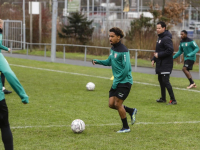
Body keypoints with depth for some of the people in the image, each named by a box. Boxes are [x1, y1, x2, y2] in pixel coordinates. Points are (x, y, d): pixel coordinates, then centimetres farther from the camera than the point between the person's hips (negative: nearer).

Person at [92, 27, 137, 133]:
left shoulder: (123, 51, -18)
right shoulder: (113, 48, 9)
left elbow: (126, 69, -20)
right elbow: (109, 62, 21)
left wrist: (116, 81, -17)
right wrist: (98, 61, 3)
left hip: (125, 81, -8)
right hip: (117, 81, 8)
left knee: (117, 104, -7)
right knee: (111, 104, 4)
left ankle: (126, 127, 9)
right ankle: (131, 111, 26)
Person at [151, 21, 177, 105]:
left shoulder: (166, 38, -17)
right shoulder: (160, 38, 15)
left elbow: (170, 50, -25)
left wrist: (159, 55, -20)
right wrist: (154, 59, 12)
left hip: (166, 64, -10)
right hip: (160, 64, 10)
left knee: (165, 81, -12)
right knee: (160, 80, 17)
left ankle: (173, 100, -9)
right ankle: (163, 98, 29)